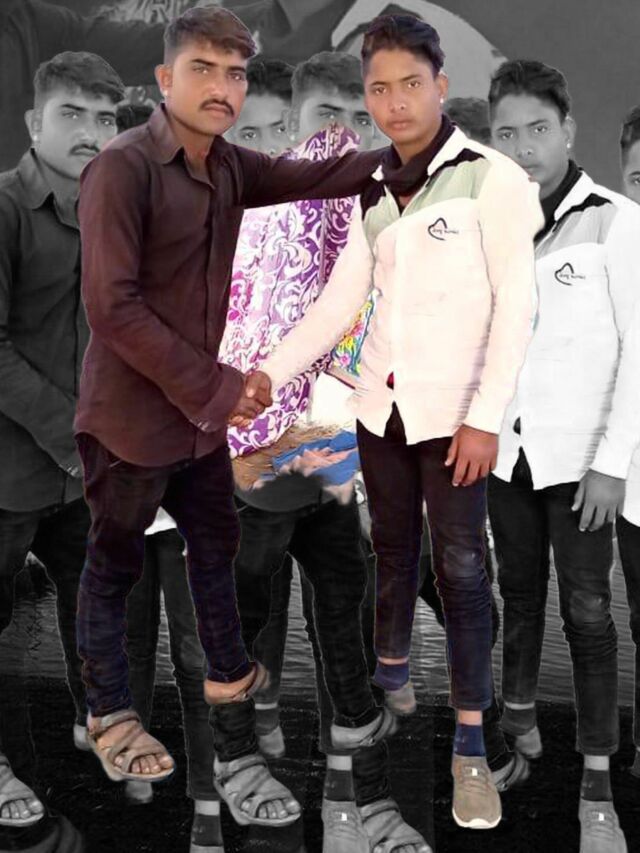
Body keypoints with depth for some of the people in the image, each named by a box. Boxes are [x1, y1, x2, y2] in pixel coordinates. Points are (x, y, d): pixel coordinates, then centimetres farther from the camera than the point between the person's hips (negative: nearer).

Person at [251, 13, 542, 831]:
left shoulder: (490, 177, -9)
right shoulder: (373, 195, 7)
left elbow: (517, 302, -12)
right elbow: (339, 302, 8)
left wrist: (485, 417, -17)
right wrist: (270, 371, -2)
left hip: (452, 410, -5)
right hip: (381, 403, 5)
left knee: (460, 566, -4)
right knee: (392, 546, 15)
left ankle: (470, 745, 4)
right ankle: (390, 675, 34)